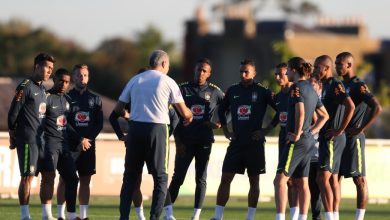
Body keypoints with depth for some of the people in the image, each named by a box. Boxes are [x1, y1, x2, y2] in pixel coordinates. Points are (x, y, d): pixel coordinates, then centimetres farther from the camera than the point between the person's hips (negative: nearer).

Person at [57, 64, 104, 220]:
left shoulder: (95, 99, 12)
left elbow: (99, 123, 9)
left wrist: (88, 138, -7)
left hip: (88, 144, 3)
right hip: (69, 146, -3)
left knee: (85, 180, 4)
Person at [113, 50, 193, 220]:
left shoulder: (135, 80, 11)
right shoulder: (167, 82, 1)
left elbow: (118, 109, 13)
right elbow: (184, 113, 1)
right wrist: (189, 116, 25)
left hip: (135, 129, 3)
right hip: (157, 129, -3)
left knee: (130, 175, 10)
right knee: (160, 177, 5)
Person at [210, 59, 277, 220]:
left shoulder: (262, 92, -3)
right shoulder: (232, 91, 8)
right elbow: (222, 110, 23)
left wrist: (267, 130, -6)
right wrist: (225, 130, 13)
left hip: (255, 142, -3)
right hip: (236, 141, 3)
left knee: (254, 180, 3)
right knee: (225, 178, -2)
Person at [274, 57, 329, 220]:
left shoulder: (297, 87, -11)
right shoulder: (311, 89, 16)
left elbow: (300, 112, -24)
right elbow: (324, 116, 22)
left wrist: (297, 134, -16)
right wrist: (312, 131, 15)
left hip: (297, 141, -9)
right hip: (309, 140, 9)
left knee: (280, 180, -12)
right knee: (302, 182, 12)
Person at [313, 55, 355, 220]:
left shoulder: (335, 86, -14)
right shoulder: (325, 86, 16)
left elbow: (350, 106, -26)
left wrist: (340, 130, -21)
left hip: (333, 139, -10)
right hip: (326, 138, 10)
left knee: (323, 178, -14)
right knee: (333, 179, 11)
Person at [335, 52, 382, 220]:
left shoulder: (359, 86, -11)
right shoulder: (340, 85, 15)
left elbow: (377, 108, -21)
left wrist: (361, 129, -20)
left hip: (353, 138, -9)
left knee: (359, 178, -6)